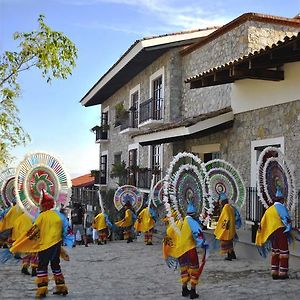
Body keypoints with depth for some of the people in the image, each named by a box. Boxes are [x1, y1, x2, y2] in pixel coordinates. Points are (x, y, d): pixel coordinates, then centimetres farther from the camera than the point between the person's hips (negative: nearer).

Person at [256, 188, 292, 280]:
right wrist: (289, 227, -15)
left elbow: (263, 223, 15)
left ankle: (274, 272, 16)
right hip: (280, 231, -7)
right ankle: (283, 273, 2)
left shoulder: (269, 209, 14)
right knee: (283, 252, 0)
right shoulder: (281, 207, -7)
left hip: (271, 233, 7)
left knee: (275, 252, 14)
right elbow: (287, 218, -20)